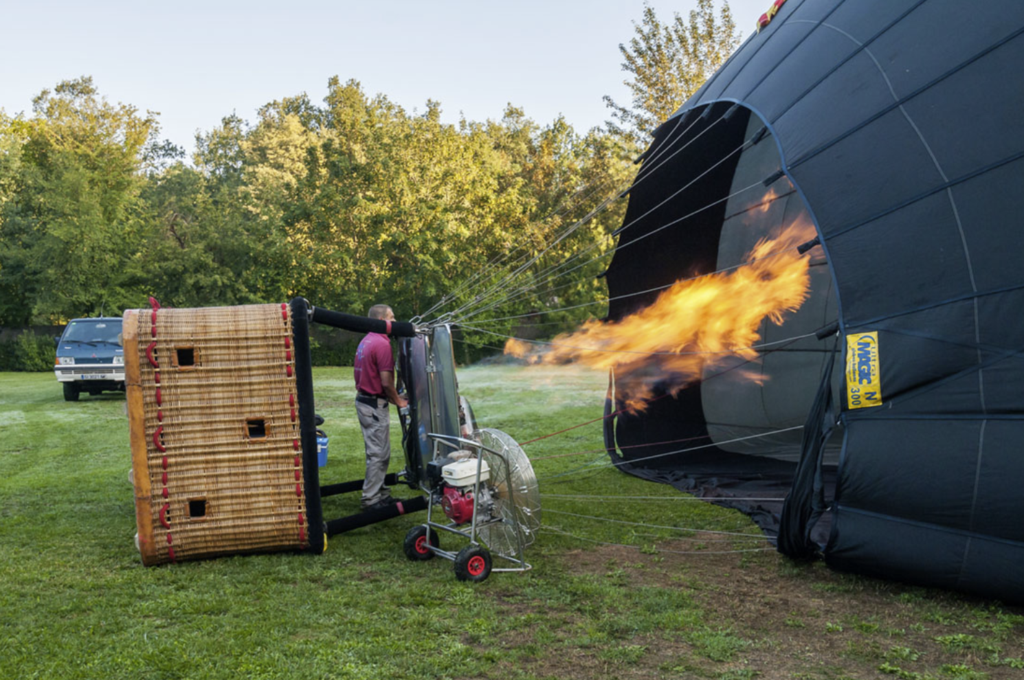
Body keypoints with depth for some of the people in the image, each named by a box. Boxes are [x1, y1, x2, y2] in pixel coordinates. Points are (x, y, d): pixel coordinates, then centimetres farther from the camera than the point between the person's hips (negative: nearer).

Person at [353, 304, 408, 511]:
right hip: (375, 405, -10)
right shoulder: (382, 344, -18)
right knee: (379, 454, -3)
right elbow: (386, 381, -20)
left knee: (376, 452, 16)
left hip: (363, 400, 10)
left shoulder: (365, 341, 12)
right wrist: (398, 401, -6)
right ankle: (372, 500, 1)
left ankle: (380, 494, 23)